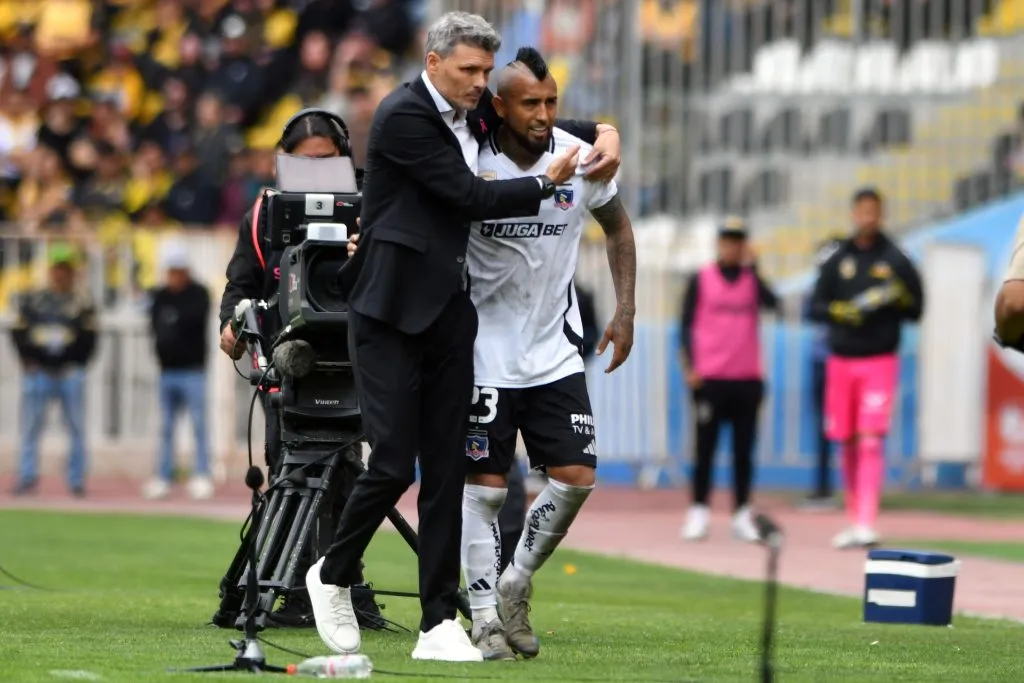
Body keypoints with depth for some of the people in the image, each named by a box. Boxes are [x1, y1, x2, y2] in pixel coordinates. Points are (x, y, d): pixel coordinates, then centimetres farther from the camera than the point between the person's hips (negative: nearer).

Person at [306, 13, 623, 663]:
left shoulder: (472, 116, 11)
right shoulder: (403, 116, -13)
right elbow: (472, 197, -15)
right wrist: (547, 182, -2)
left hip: (448, 311, 7)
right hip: (392, 312, -7)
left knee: (447, 471, 3)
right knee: (394, 463, -10)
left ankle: (440, 623, 3)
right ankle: (333, 573, 16)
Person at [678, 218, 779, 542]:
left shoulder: (752, 278, 9)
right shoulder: (702, 279, 5)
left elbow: (772, 302, -10)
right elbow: (687, 324, 3)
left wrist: (752, 266, -11)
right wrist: (690, 366, -7)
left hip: (747, 378, 2)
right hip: (709, 379, -2)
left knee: (744, 449, 3)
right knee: (705, 448, -1)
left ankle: (742, 515, 6)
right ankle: (698, 513, 4)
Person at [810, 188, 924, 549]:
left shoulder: (896, 261, 1)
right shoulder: (837, 261, 7)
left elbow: (916, 309, 3)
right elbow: (815, 306, 3)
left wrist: (897, 297, -18)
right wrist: (845, 310, -15)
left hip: (880, 360, -3)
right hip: (841, 360, 3)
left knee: (871, 442, -14)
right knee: (847, 444, 8)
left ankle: (866, 525, -19)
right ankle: (853, 521, 20)